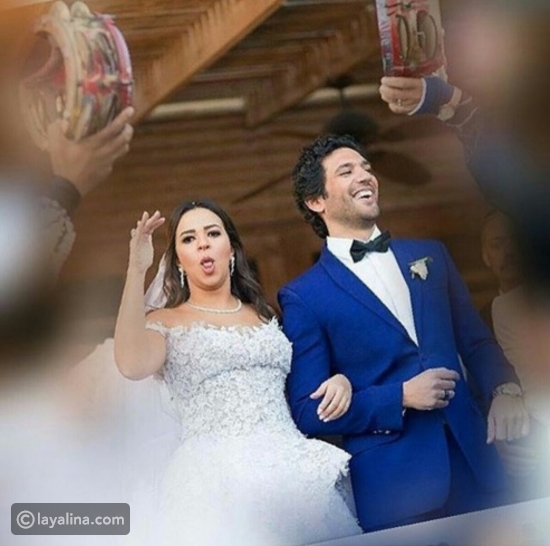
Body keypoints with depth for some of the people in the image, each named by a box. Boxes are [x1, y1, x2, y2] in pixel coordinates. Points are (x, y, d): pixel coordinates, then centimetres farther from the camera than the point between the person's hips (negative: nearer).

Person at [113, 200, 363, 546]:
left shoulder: (266, 316, 21)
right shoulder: (165, 322, 8)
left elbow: (302, 383, 27)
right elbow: (132, 366, -15)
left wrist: (339, 381, 3)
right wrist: (137, 270, -16)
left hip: (293, 469, 4)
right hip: (217, 478, -4)